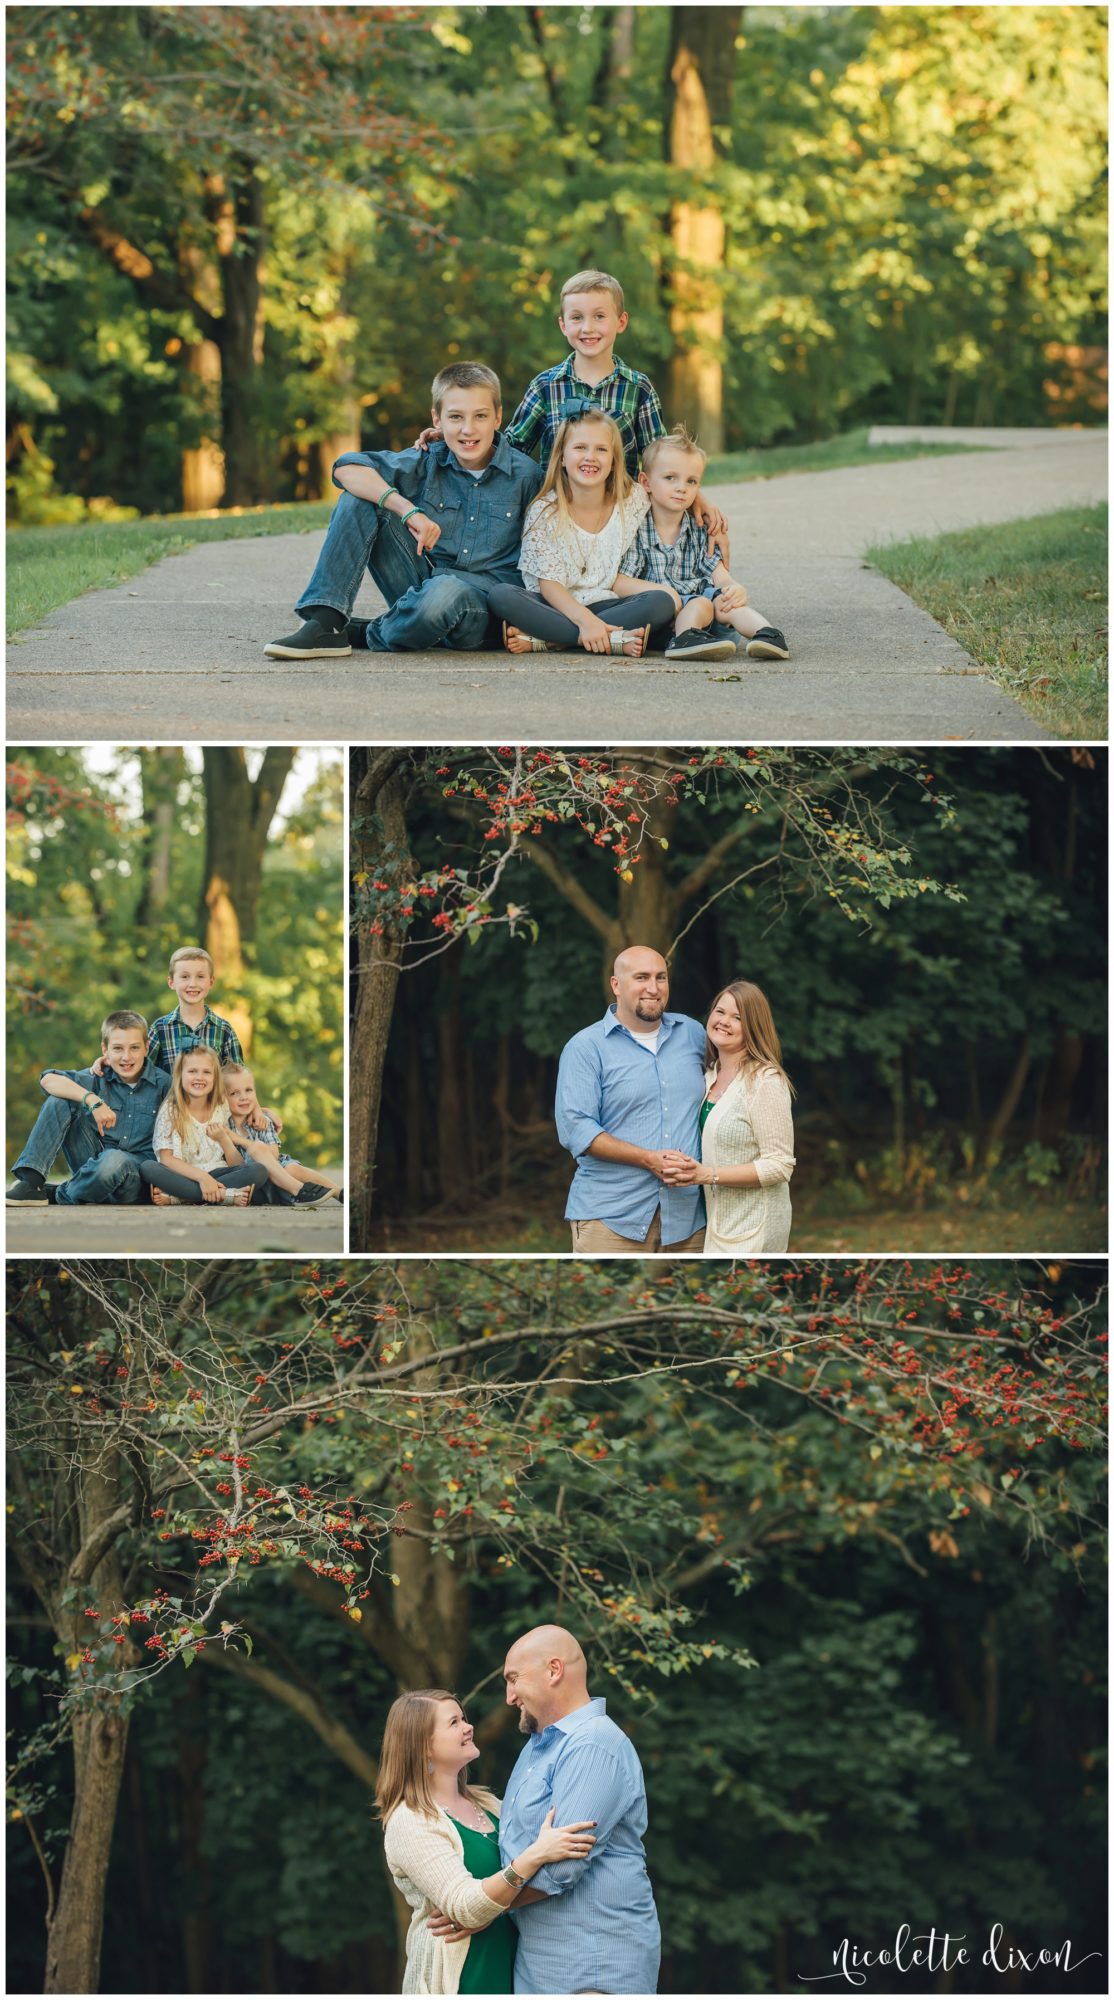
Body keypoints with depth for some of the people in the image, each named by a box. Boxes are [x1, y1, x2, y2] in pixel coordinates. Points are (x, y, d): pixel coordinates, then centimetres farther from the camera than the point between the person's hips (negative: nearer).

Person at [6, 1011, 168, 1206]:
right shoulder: (99, 1078, 1)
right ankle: (31, 1182, -20)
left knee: (114, 1160, -40)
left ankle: (58, 1195, -11)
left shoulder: (163, 1084, -5)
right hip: (95, 1160, 3)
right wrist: (92, 1100, -28)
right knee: (59, 1101, -10)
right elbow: (49, 1079, -15)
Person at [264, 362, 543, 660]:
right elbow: (346, 468, -13)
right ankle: (326, 625, -19)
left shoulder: (525, 474, -6)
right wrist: (408, 510, -26)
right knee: (358, 498, -11)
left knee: (444, 592, -41)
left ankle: (367, 635, -9)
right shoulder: (428, 460, -1)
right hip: (423, 583, 3)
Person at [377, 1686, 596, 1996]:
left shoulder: (485, 1803, 10)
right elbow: (465, 1907, -25)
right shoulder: (410, 1823, -14)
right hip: (457, 1981, -7)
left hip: (507, 1969, 7)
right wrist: (535, 1855, -35)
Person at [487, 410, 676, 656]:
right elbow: (549, 583, -12)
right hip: (555, 606, -2)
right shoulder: (544, 511, -6)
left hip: (605, 606, 2)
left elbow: (620, 579, 9)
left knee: (661, 604, -26)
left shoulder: (633, 502, 1)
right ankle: (615, 640, -32)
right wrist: (585, 620, -28)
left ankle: (537, 639, -29)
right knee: (501, 595, -29)